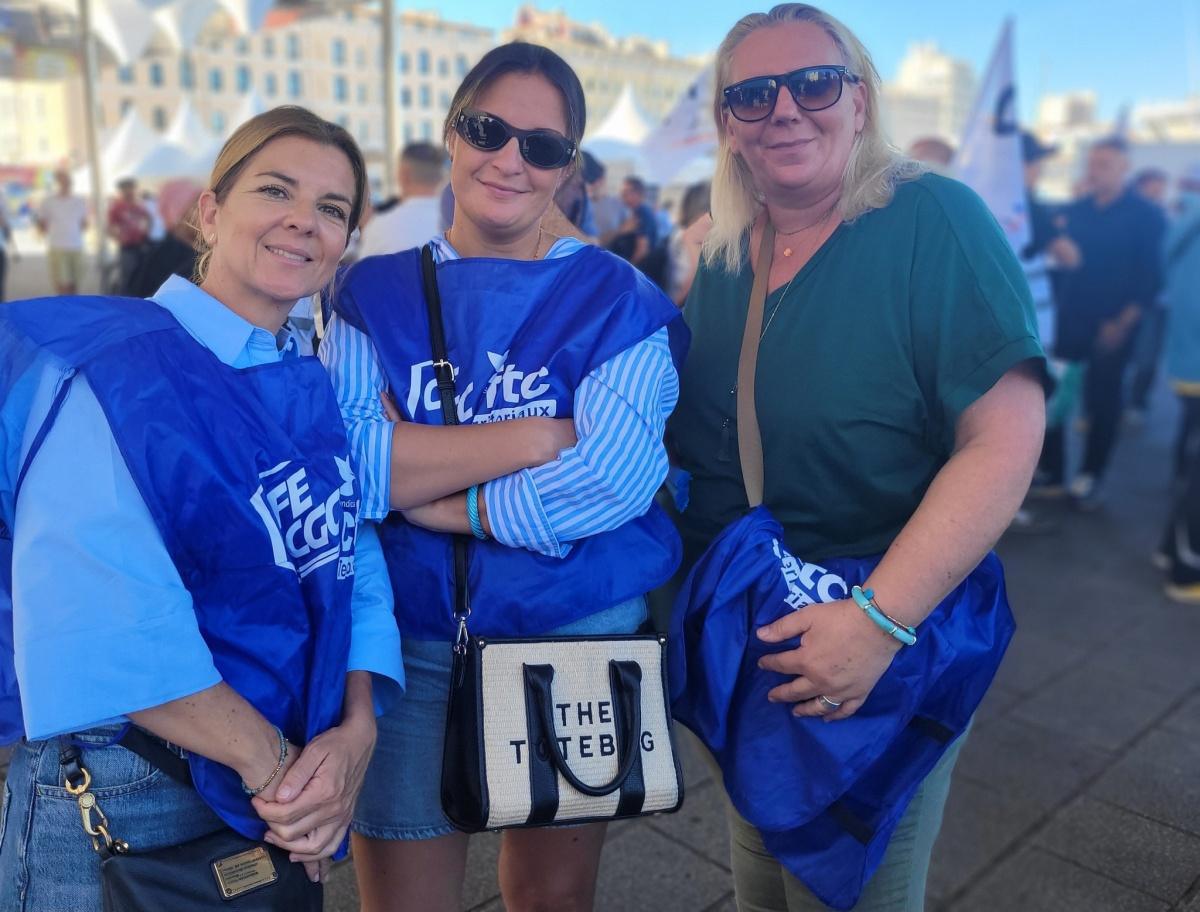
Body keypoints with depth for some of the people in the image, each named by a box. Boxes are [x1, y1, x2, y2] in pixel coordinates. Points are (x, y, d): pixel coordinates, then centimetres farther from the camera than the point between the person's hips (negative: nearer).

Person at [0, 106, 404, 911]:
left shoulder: (311, 393, 5)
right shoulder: (109, 373, -18)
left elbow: (357, 574, 0)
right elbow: (107, 632, -28)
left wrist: (356, 732, -15)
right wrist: (269, 763, -21)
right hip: (118, 811, -6)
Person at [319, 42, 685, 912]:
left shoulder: (618, 301, -4)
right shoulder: (375, 292, 1)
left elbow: (611, 482, -19)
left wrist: (417, 488, -14)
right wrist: (537, 436, -18)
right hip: (408, 644, 1)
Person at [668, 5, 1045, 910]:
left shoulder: (934, 223, -17)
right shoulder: (724, 258, 2)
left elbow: (1005, 437, -23)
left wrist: (880, 620, -29)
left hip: (889, 651, -5)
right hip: (735, 647, 6)